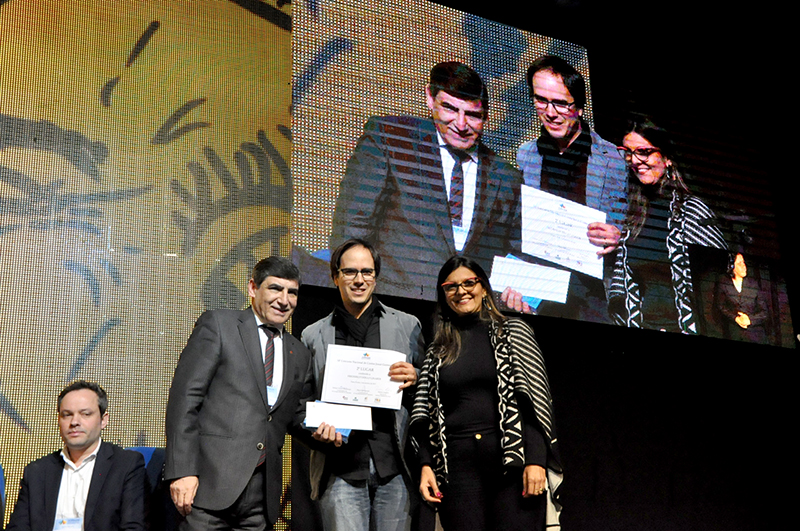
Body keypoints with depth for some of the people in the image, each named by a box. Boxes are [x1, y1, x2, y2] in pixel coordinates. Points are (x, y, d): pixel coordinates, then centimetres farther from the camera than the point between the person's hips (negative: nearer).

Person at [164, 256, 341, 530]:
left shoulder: (299, 354, 17)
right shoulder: (218, 324, 1)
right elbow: (185, 396, -5)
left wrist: (319, 428, 0)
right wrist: (182, 470, -14)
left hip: (264, 492, 5)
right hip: (211, 484, -5)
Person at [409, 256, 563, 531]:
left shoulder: (514, 332, 9)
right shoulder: (438, 350, 17)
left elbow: (538, 399, 1)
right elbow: (426, 415, 15)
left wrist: (536, 460, -9)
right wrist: (426, 465, 1)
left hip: (513, 460, -2)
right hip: (459, 465, 2)